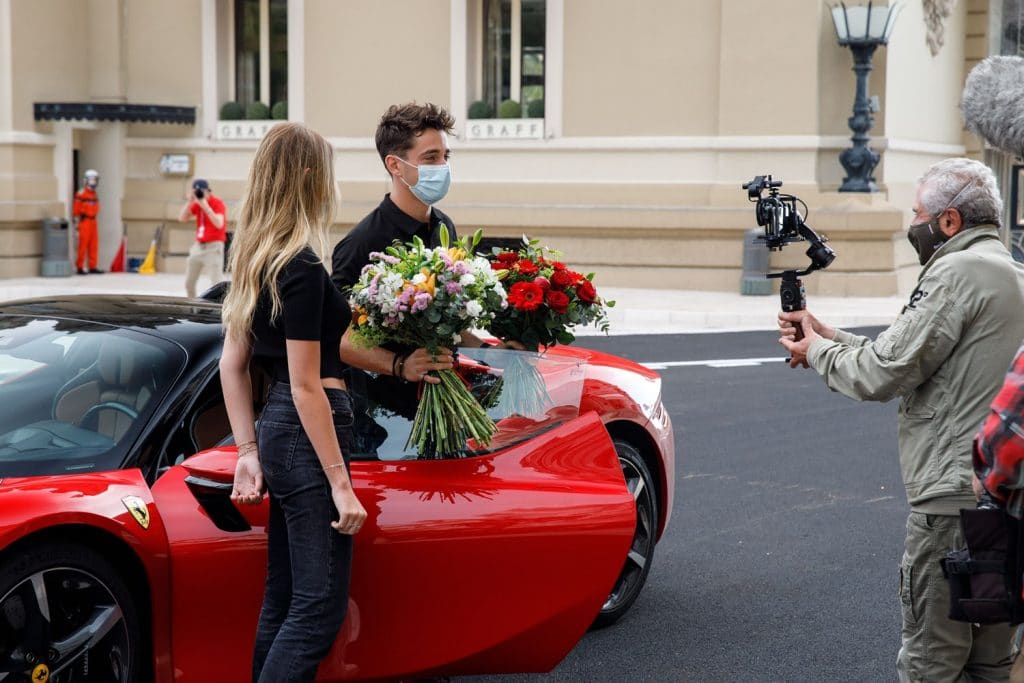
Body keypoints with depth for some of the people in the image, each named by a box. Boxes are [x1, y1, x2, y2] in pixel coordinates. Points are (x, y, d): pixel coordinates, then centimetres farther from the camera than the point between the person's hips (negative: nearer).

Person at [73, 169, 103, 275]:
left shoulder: (94, 194, 16)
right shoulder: (81, 194, -9)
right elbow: (76, 210, -11)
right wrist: (76, 222, -13)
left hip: (93, 221, 8)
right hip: (84, 221, -8)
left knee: (94, 245, 6)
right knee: (83, 245, -7)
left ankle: (92, 267, 11)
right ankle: (79, 267, -3)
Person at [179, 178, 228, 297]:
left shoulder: (217, 202, -12)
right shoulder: (196, 203, 8)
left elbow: (219, 224, -26)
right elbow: (182, 218, -1)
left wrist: (205, 205, -29)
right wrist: (190, 201, -12)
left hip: (213, 246, -8)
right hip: (198, 245, 8)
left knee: (217, 281, -17)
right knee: (189, 282, 14)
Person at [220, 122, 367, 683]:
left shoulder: (252, 260, 10)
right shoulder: (302, 268, -16)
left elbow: (232, 364, 14)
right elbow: (306, 385, -17)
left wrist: (248, 451, 15)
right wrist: (340, 483, -15)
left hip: (276, 427, 9)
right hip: (308, 433, -9)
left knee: (282, 598, 16)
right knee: (320, 605, -5)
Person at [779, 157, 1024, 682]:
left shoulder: (959, 272, -13)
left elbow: (884, 374, -14)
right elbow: (913, 359, 19)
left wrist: (816, 352, 4)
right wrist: (828, 336, 16)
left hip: (956, 496, -10)